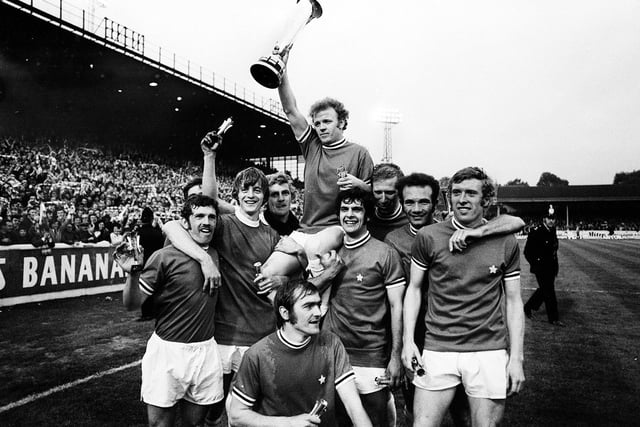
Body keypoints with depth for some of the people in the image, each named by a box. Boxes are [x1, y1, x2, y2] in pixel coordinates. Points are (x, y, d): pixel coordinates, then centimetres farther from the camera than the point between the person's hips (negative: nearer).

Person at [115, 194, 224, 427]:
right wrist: (133, 273, -28)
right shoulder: (165, 257, -12)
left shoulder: (217, 254, 2)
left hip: (206, 350, 4)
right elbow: (132, 304, -11)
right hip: (168, 350, -3)